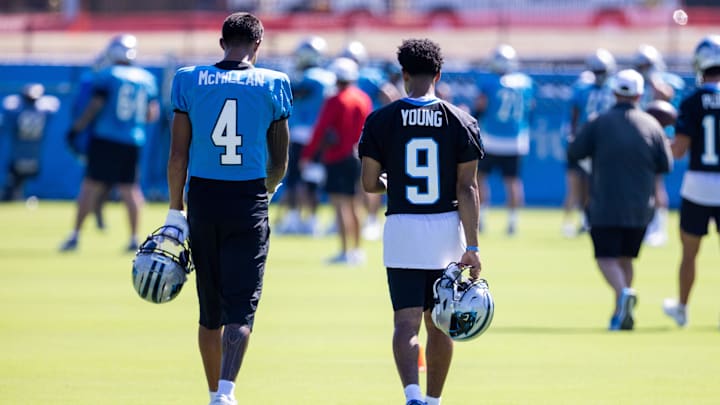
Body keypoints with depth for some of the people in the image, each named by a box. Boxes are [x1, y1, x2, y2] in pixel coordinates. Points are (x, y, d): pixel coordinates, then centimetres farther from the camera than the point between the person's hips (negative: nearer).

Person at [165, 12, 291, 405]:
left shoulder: (189, 80, 1)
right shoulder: (272, 84, 0)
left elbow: (178, 155, 0)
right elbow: (279, 163, 6)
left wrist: (175, 211, 7)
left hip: (203, 198, 2)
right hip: (249, 202, -2)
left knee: (210, 309, 14)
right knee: (240, 307, -3)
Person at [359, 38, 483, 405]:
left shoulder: (381, 120, -2)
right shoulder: (460, 121, -1)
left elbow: (369, 184, 1)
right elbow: (467, 189, -5)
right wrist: (472, 247, -5)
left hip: (402, 229, -1)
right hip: (447, 228, 1)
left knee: (406, 321, -5)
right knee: (439, 324, 14)